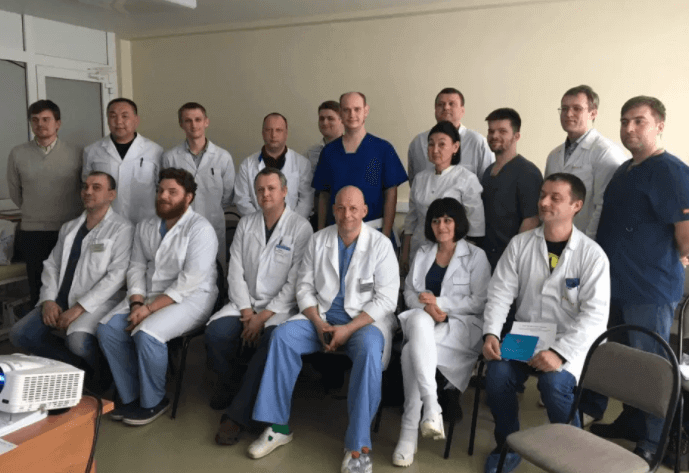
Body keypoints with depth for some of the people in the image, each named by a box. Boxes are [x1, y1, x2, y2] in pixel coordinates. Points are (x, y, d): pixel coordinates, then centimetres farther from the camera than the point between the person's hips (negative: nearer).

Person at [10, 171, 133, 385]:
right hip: (59, 301, 7)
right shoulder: (69, 227, 18)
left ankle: (99, 368, 3)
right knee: (19, 334, -10)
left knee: (78, 341, -31)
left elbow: (116, 275, -13)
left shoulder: (121, 229, -5)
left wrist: (79, 308, -17)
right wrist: (48, 300, -3)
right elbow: (51, 265, 15)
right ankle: (78, 364, 5)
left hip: (94, 303, -7)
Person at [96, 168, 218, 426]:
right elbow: (137, 267, 9)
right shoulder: (145, 227, 12)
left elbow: (189, 282, -19)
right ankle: (131, 397, 3)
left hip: (190, 298, -7)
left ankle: (152, 402, -5)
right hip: (147, 295, 7)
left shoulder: (200, 229, -12)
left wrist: (151, 308, -21)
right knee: (107, 329, -12)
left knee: (147, 334, -29)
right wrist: (137, 303, -9)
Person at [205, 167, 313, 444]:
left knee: (272, 341, -33)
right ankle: (225, 385, 7)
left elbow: (295, 283, -9)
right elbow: (235, 273, 5)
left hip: (281, 307, -3)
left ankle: (237, 416, -19)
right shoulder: (246, 224, 11)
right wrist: (247, 311, -8)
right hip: (246, 302, 4)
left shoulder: (301, 228, -4)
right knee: (216, 332, -24)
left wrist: (264, 315, -15)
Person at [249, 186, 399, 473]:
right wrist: (319, 324, -10)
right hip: (322, 316, 4)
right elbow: (304, 287, 7)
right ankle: (278, 427, -9)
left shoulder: (380, 245, -5)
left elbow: (385, 300, -9)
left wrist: (348, 329, -18)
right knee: (282, 335, -21)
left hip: (365, 320, -3)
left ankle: (358, 445, -25)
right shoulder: (318, 241, 6)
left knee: (369, 350, -35)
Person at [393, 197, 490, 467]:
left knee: (412, 351, -32)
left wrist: (440, 302, -12)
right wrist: (426, 307, -9)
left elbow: (480, 302, -2)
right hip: (423, 319, 4)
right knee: (419, 319, -36)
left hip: (463, 324, -4)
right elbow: (409, 293, 14)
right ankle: (431, 406, -38)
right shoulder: (422, 253, 20)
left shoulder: (476, 256, 6)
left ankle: (410, 430, -24)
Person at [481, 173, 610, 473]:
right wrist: (491, 333, -18)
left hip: (569, 344, -3)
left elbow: (595, 316, -16)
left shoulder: (592, 255, -9)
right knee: (497, 373, -24)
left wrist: (560, 353, -28)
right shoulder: (520, 244, 1)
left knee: (555, 384, -31)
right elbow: (500, 293, -1)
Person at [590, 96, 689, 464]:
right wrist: (614, 263, 14)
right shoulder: (624, 170, 12)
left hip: (650, 289, -9)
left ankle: (651, 442, 23)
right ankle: (630, 423, 37)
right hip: (616, 284, 9)